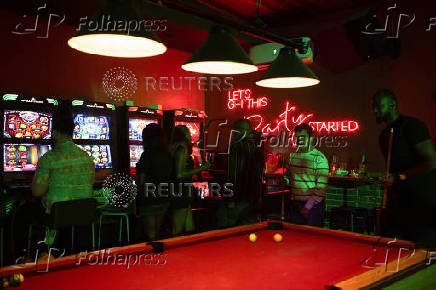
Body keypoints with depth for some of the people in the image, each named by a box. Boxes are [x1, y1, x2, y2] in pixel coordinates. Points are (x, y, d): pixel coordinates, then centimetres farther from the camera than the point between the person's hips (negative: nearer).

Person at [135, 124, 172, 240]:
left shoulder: (147, 155, -16)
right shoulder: (168, 156, 3)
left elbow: (141, 181, -15)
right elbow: (171, 179, 8)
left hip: (149, 201, -7)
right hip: (164, 201, 7)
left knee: (151, 236, 5)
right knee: (157, 234, 19)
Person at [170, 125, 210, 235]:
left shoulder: (178, 149, 15)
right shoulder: (182, 149, -13)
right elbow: (180, 174, -21)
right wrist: (201, 168, -16)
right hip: (180, 194, -10)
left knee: (190, 229, 14)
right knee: (177, 231, -1)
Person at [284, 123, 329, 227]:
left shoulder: (320, 158, -11)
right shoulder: (293, 156, 8)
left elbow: (321, 187, -15)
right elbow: (288, 175, 23)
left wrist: (308, 206, -17)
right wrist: (285, 180, -1)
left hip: (313, 204, -5)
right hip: (295, 204, 5)